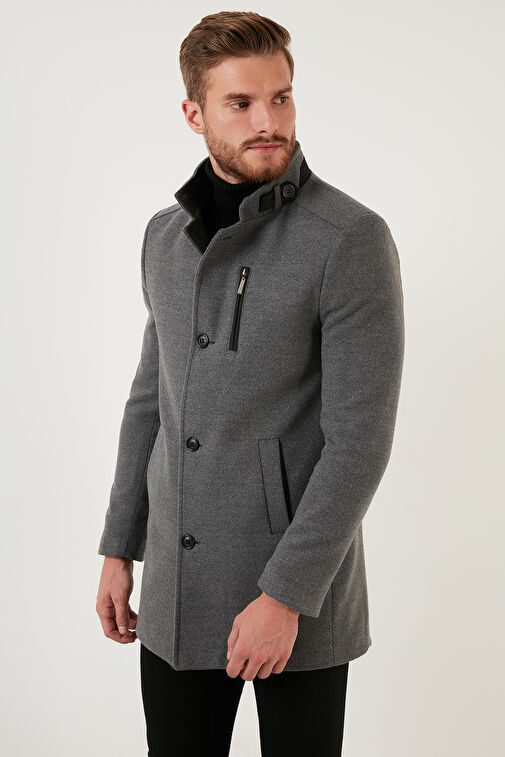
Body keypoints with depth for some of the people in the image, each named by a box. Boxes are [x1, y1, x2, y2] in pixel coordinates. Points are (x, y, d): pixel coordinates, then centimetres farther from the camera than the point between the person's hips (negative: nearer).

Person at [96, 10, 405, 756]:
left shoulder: (352, 239, -14)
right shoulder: (167, 235, 6)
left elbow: (361, 438, -17)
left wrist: (286, 593, -20)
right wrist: (119, 548, 11)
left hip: (301, 589, -5)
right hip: (178, 586, 5)